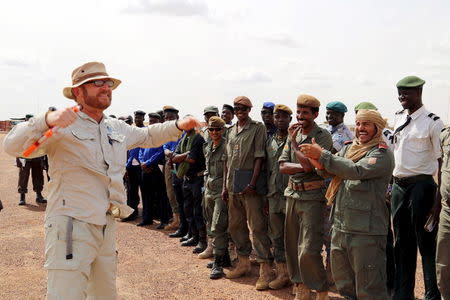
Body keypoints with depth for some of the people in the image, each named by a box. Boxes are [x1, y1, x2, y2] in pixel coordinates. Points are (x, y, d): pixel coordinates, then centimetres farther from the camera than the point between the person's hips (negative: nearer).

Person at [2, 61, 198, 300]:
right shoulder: (63, 127, -10)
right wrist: (47, 121, -37)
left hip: (107, 227, 8)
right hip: (71, 225, -7)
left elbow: (147, 135, 30)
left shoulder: (117, 128, 13)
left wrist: (178, 126, 16)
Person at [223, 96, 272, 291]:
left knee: (257, 226, -6)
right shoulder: (230, 131, 16)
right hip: (233, 183, 7)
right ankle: (243, 262, 28)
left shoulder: (257, 128, -3)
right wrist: (225, 185, 13)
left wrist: (252, 183, -17)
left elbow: (259, 158, -10)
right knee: (235, 224, 13)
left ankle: (265, 269, 1)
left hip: (250, 181, -7)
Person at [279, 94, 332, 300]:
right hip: (292, 194, 7)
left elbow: (309, 164, -21)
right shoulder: (294, 135, 11)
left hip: (312, 196, -7)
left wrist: (294, 141, -10)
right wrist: (304, 167, -12)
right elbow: (283, 166, 4)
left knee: (308, 250, -10)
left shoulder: (323, 136, -8)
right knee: (292, 245, 12)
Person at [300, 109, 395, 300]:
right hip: (340, 227, 7)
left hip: (366, 231, -7)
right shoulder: (349, 148, 14)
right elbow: (329, 170, 7)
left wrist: (322, 154, -23)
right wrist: (320, 164, -17)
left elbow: (357, 170, -24)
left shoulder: (382, 153, -8)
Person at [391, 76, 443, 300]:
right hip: (398, 186, 7)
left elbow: (443, 162, -12)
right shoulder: (398, 118, 10)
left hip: (420, 186, -7)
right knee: (402, 242, 15)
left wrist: (438, 199, -17)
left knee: (426, 243, 1)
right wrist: (392, 184, 14)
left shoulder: (432, 122, -10)